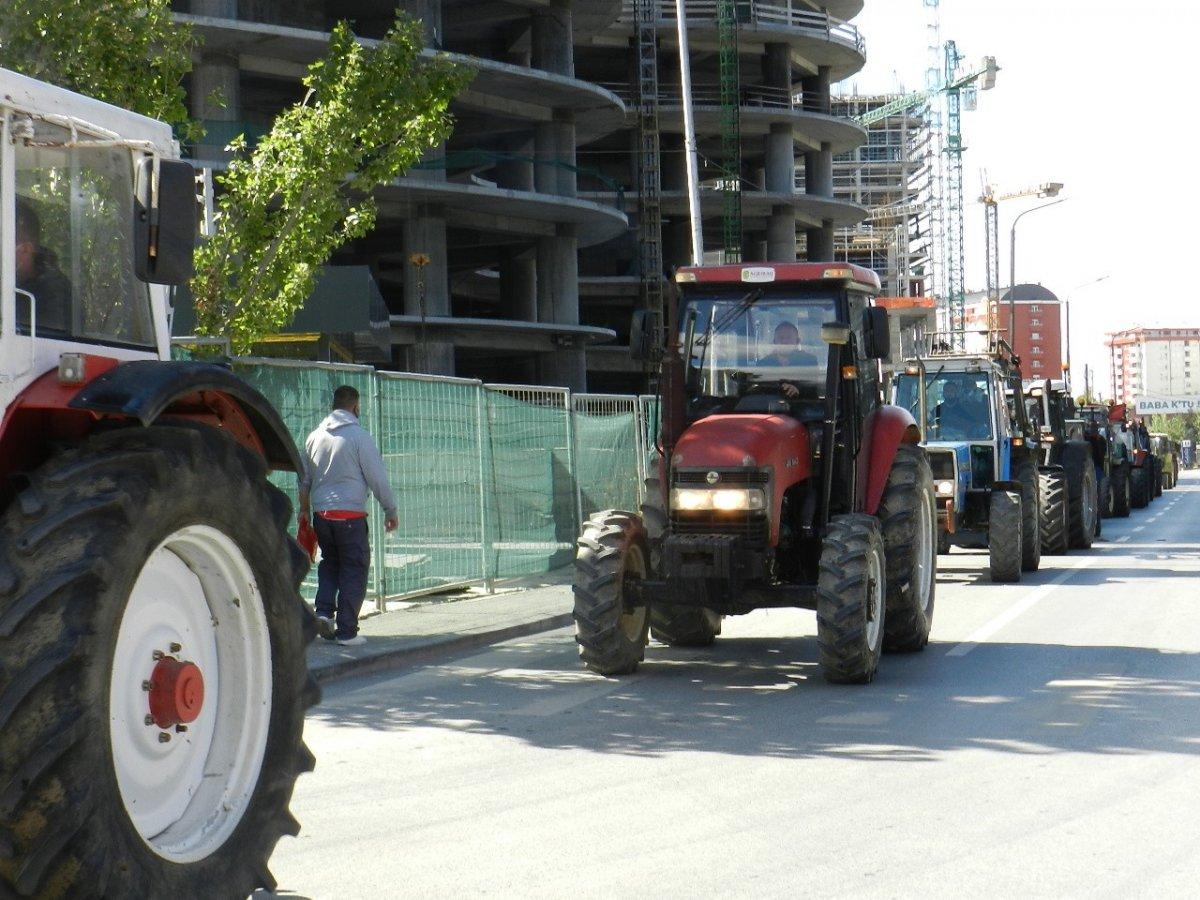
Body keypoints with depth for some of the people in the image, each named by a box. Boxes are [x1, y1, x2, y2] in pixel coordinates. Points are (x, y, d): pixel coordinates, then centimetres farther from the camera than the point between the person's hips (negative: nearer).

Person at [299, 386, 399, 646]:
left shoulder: (315, 437, 9)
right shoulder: (359, 436, -8)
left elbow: (304, 478, 18)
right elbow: (377, 478, -7)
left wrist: (304, 508, 31)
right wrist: (391, 511, 2)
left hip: (321, 515, 5)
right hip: (350, 515, -5)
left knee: (329, 563, 21)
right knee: (354, 569, 2)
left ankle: (324, 611, 2)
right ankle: (346, 631, 1)